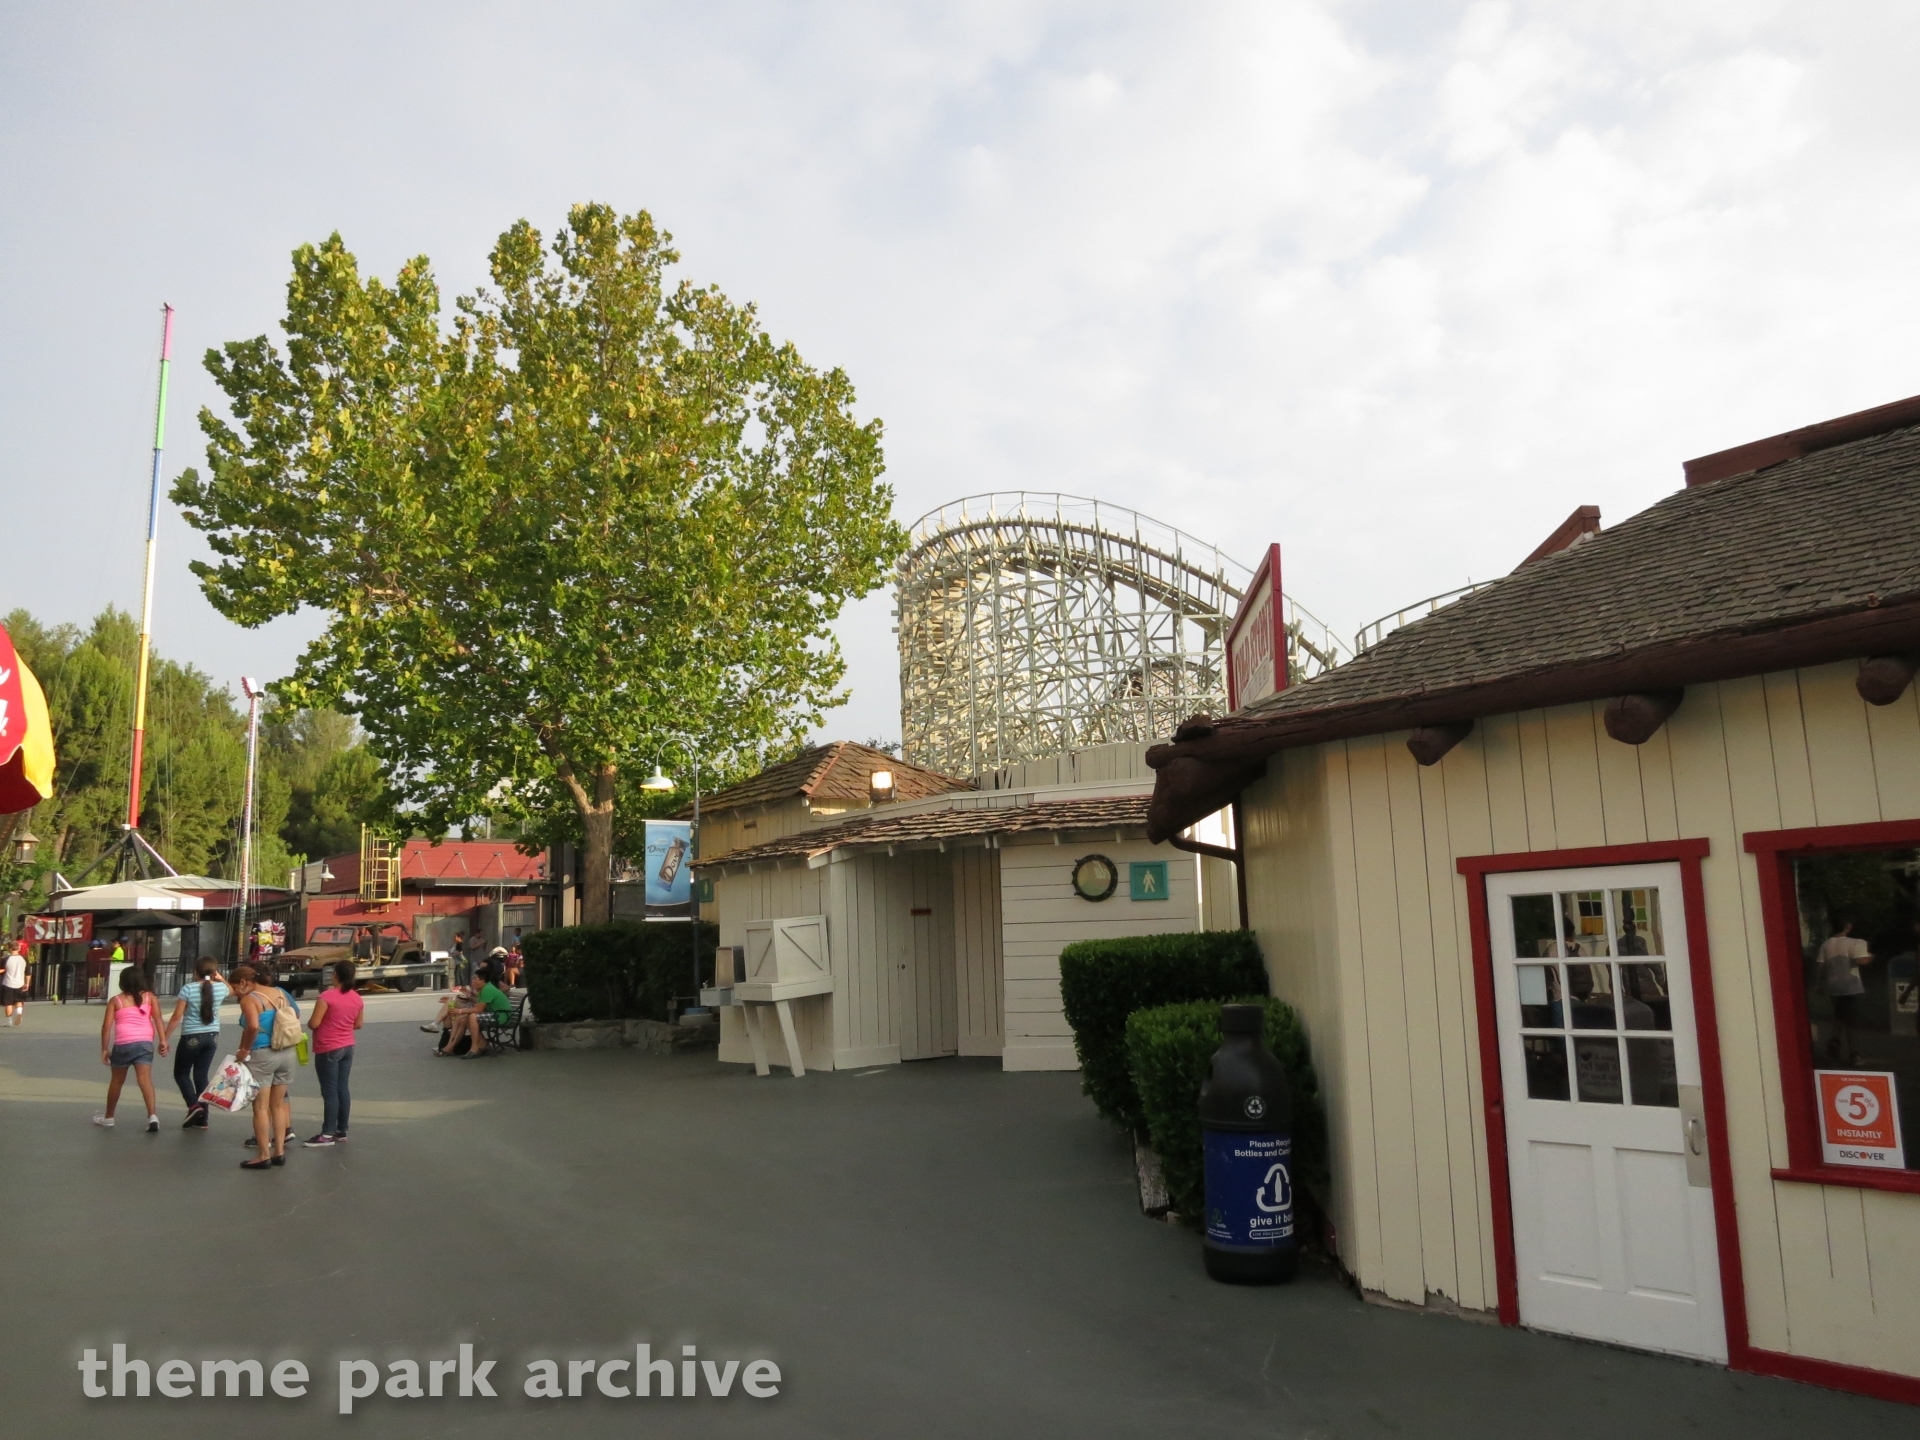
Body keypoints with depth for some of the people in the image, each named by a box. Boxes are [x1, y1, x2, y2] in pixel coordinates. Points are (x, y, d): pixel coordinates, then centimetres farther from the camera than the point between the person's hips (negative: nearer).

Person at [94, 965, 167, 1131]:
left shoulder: (116, 1001, 9)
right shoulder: (150, 997, 10)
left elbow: (107, 1026, 2)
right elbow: (158, 1018, -2)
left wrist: (104, 1049, 6)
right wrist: (163, 1040, -5)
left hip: (123, 1044, 0)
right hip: (145, 1043, 0)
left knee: (117, 1080, 19)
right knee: (145, 1079, -11)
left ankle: (108, 1117, 35)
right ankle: (152, 1116, -27)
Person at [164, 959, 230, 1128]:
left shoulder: (188, 989, -12)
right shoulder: (220, 988, 0)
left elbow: (177, 1016, -11)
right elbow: (232, 990, 26)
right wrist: (221, 979, 14)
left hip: (192, 1037, -4)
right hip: (212, 1036, 4)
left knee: (181, 1073, 14)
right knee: (201, 1075, 10)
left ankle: (193, 1105, -6)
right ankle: (201, 1119, 10)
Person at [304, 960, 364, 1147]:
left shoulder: (327, 997, -17)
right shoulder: (357, 998, 3)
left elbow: (313, 1024, -17)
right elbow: (358, 1024, 12)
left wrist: (309, 1022, 4)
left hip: (328, 1050, -7)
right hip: (347, 1047, 7)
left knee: (329, 1091, -3)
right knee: (342, 1089, 12)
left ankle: (328, 1135, 0)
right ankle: (342, 1130, 17)